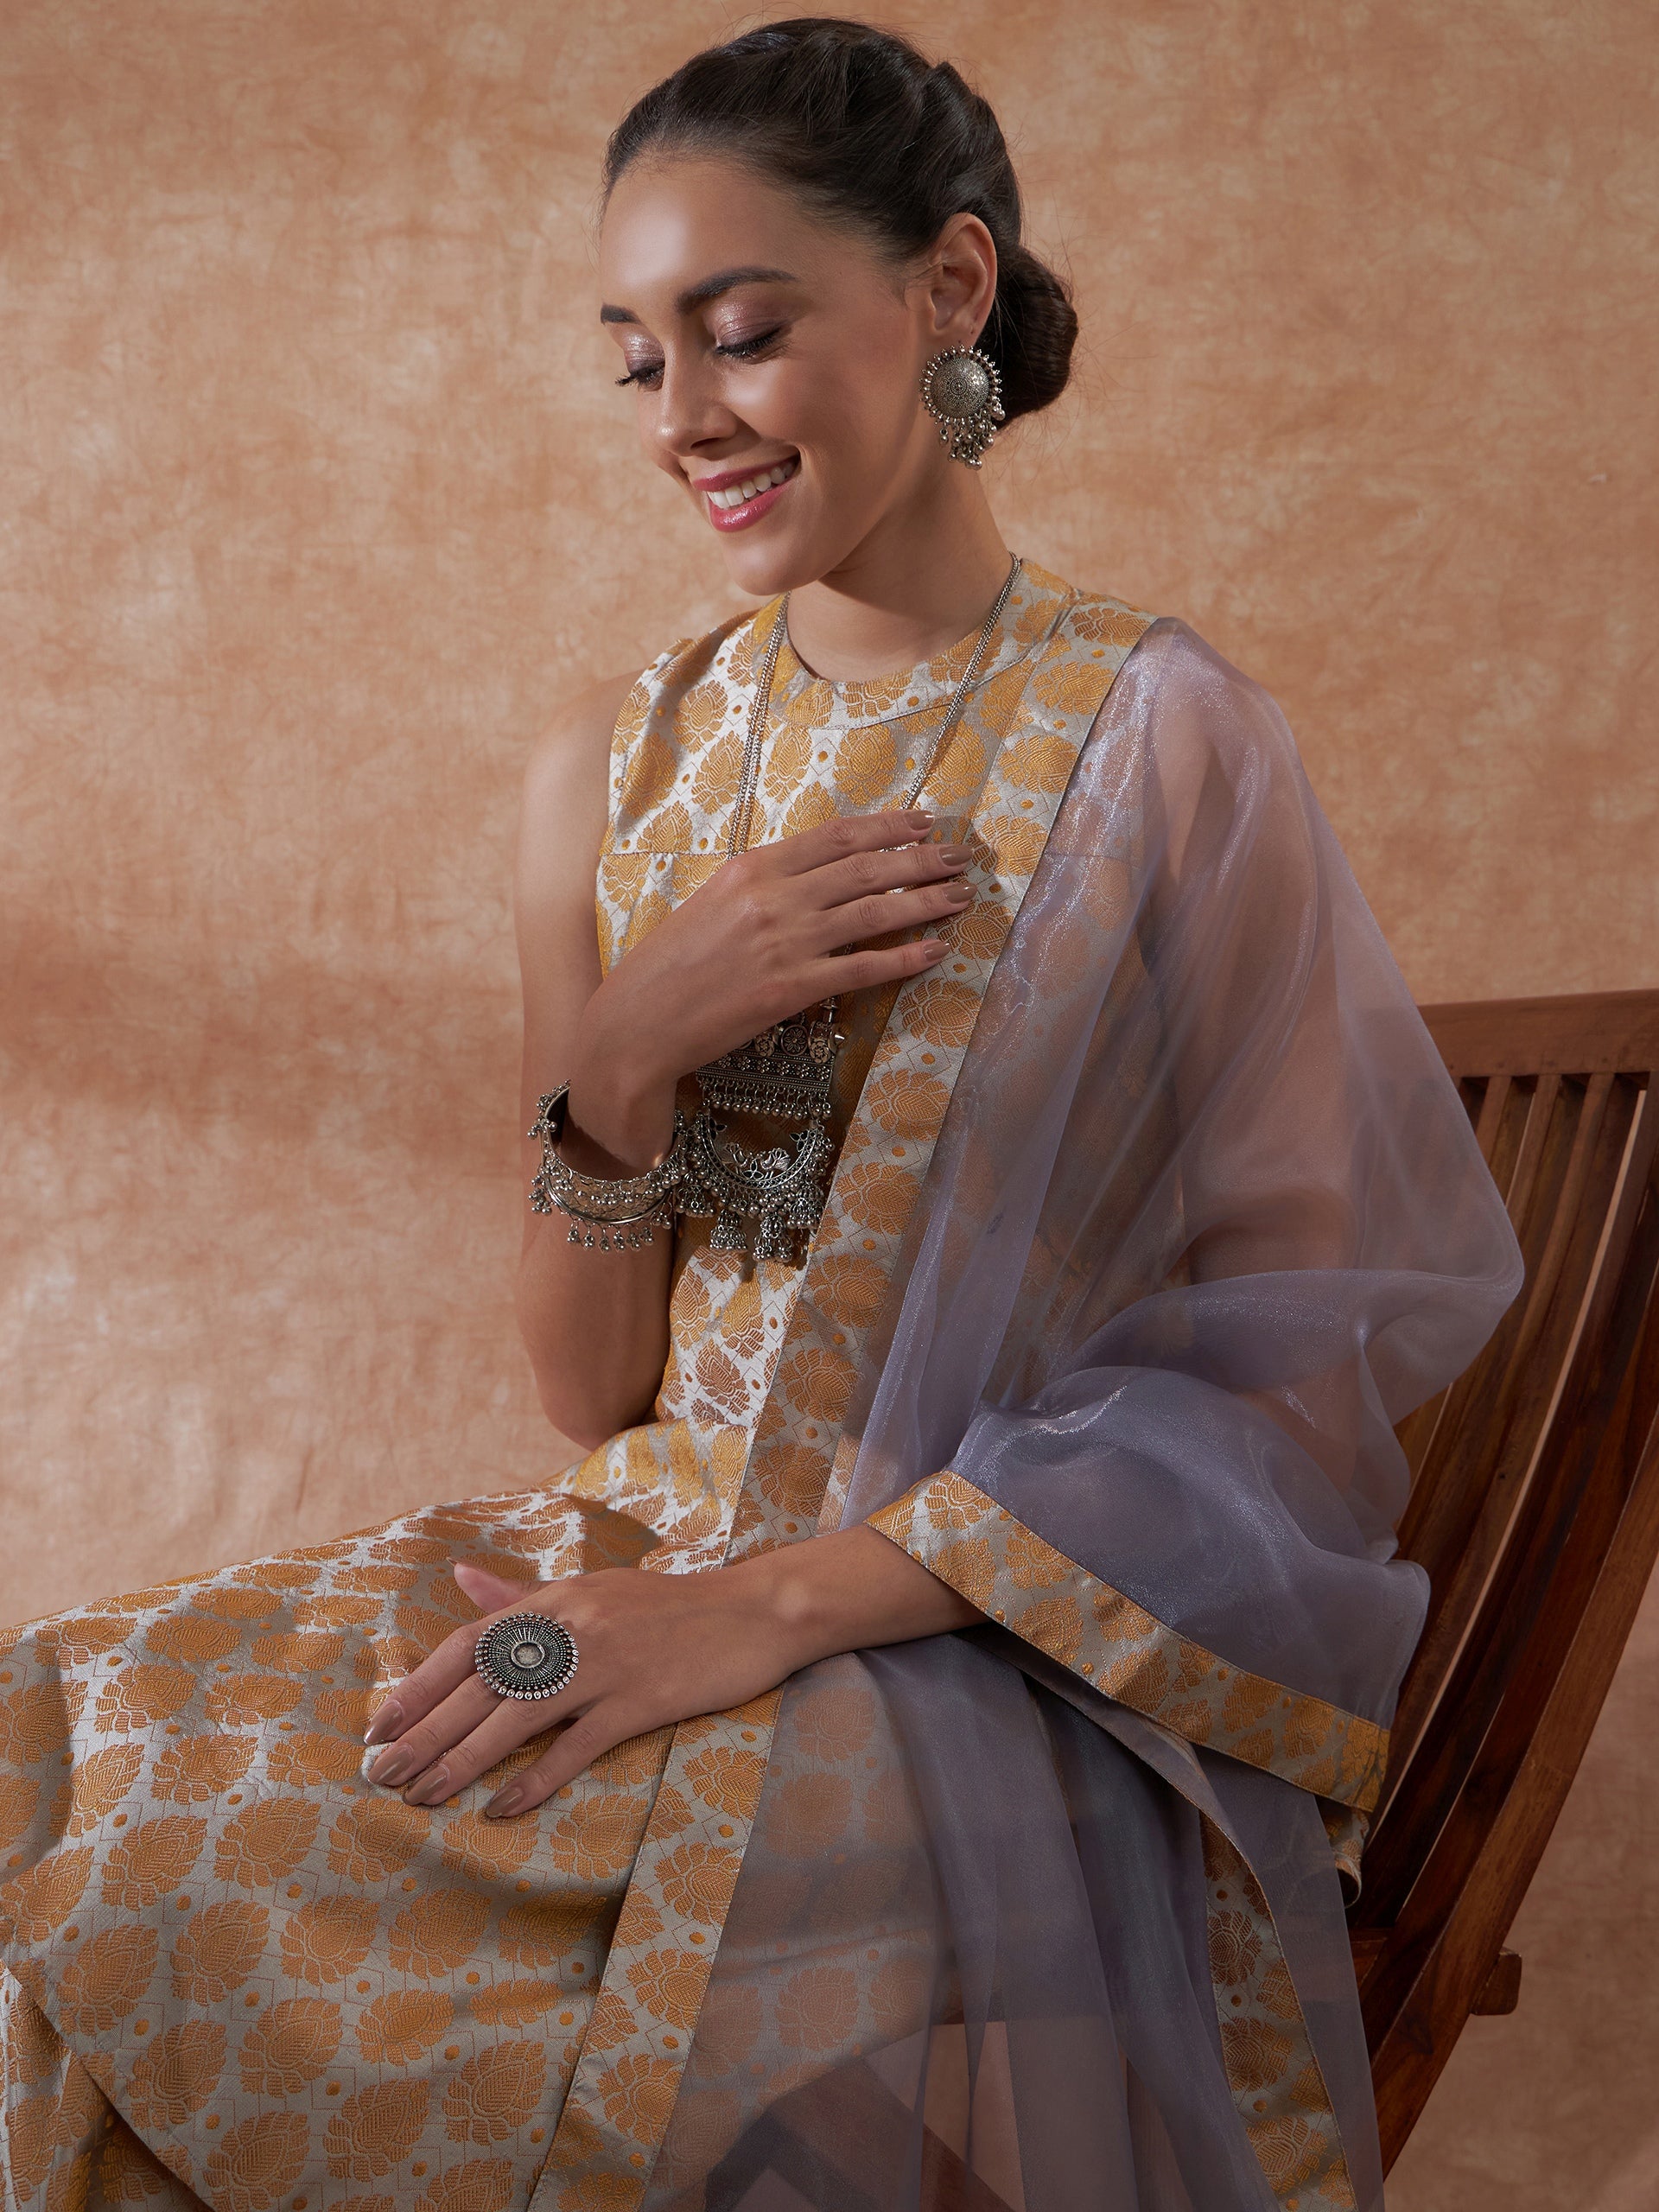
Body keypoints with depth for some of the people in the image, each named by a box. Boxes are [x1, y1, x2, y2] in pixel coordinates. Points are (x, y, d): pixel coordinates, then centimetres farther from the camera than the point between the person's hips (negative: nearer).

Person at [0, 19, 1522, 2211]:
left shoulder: (1158, 741, -7)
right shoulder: (622, 761, 6)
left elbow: (1302, 1367, -11)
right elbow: (597, 1392, 8)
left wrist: (782, 1606, -17)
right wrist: (624, 1061, -12)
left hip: (999, 1659, -5)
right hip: (643, 1556, 5)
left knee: (203, 1893, -23)